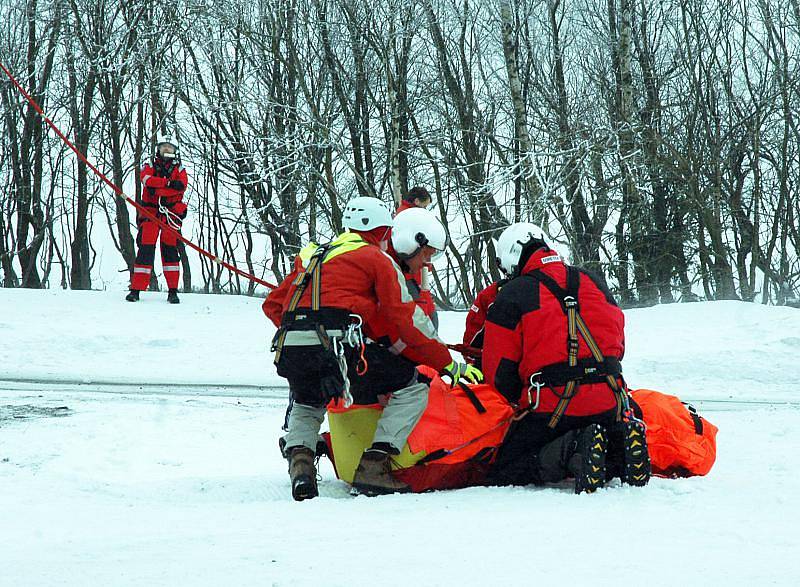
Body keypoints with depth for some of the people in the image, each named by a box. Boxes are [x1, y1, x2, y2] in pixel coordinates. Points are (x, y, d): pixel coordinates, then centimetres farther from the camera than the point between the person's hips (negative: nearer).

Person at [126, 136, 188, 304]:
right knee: (146, 248, -9)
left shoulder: (179, 170, 16)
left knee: (170, 249, -7)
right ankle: (136, 288, -8)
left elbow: (182, 185, -6)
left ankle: (173, 291, -5)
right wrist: (169, 183, -19)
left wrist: (157, 189, -15)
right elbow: (147, 179, -9)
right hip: (150, 212, 0)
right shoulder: (149, 167, 16)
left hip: (170, 214, 0)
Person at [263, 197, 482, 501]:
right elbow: (405, 323, 5)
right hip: (338, 347, -6)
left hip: (288, 350, 6)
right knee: (414, 387, 7)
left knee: (306, 406, 37)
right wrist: (449, 364, 11)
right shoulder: (378, 259, 12)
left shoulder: (314, 253, 29)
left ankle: (299, 459, 7)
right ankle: (374, 464, -5)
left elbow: (272, 304, 29)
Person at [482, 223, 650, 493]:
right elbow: (617, 344, 24)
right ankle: (620, 438, -3)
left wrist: (519, 401, 19)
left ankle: (572, 450, -21)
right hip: (607, 405, 5)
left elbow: (499, 373, 1)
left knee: (504, 473, 5)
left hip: (552, 408, -5)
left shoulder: (511, 296, 1)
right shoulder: (594, 282, 18)